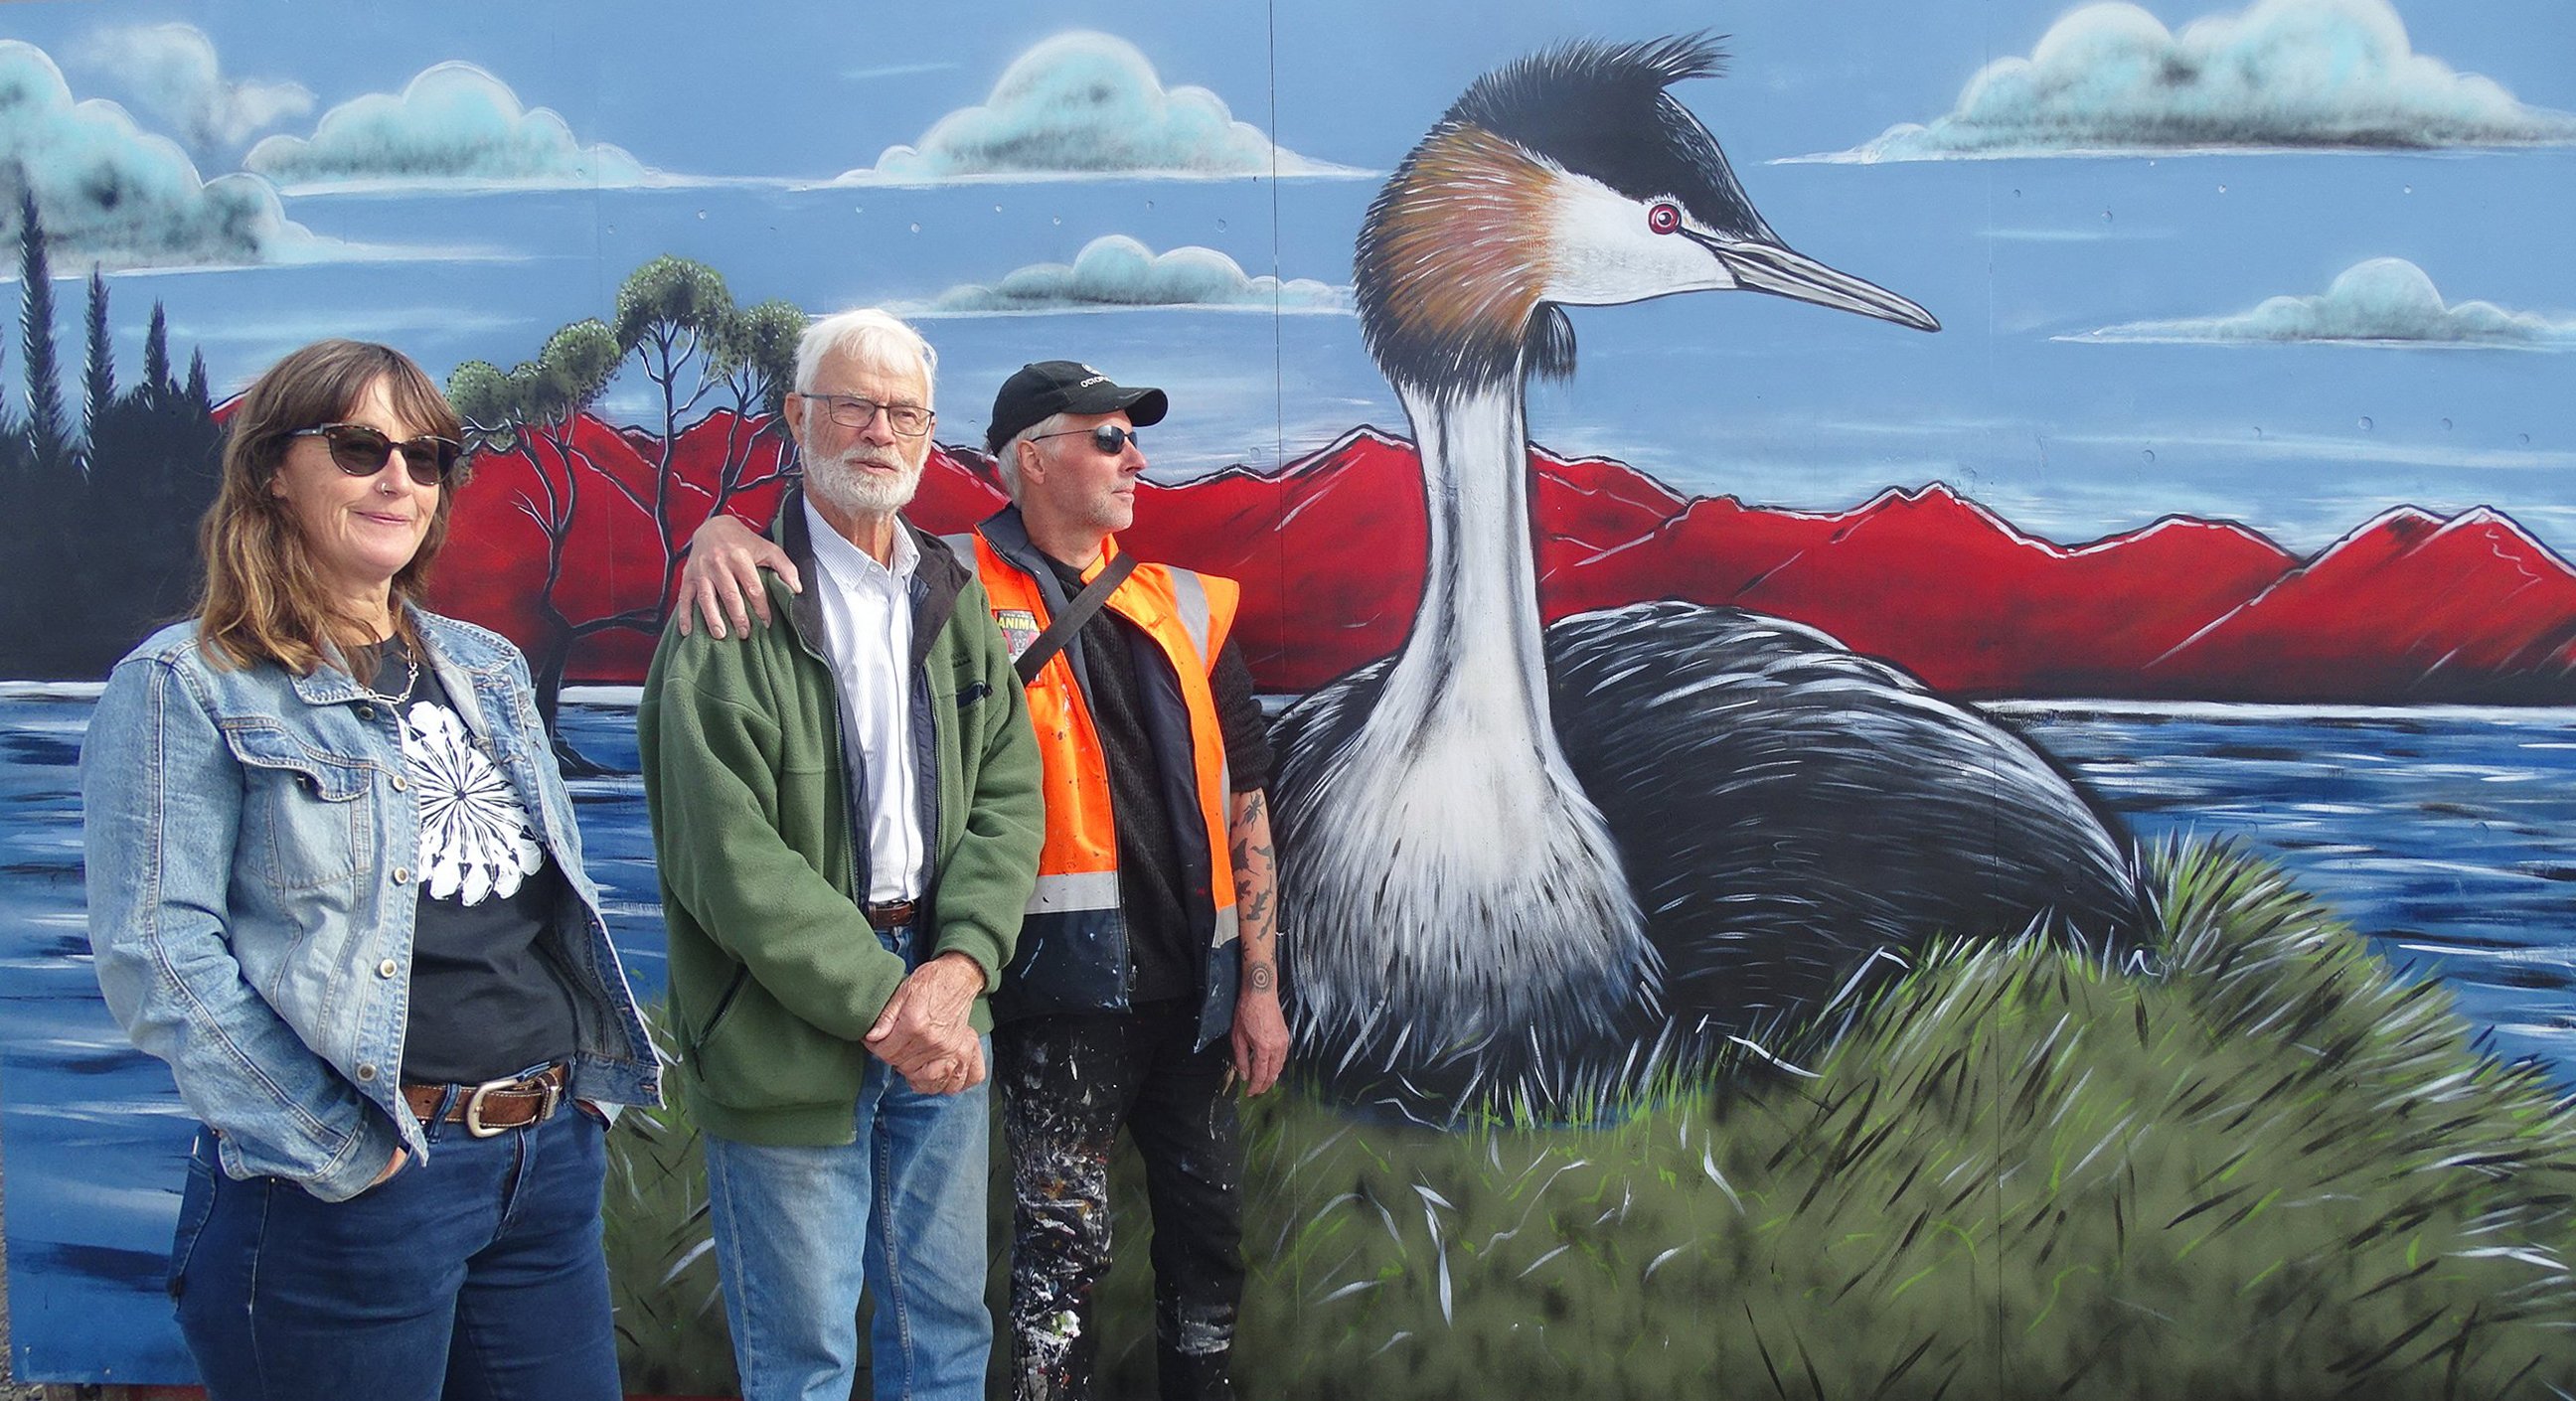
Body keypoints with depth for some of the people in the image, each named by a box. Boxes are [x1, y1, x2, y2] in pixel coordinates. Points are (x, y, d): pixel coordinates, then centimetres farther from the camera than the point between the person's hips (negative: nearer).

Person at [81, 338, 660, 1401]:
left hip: (553, 1158, 6)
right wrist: (338, 1151, -16)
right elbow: (157, 955, -13)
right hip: (351, 1191, -6)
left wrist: (588, 1088, 9)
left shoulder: (486, 670, 15)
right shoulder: (186, 687, -5)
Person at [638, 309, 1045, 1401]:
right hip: (788, 1038, -5)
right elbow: (727, 855, -15)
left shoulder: (957, 601, 11)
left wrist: (959, 965, -11)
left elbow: (1008, 796, 5)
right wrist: (880, 1002, -16)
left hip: (941, 1010, 6)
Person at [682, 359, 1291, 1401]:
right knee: (1064, 1240, 0)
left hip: (1195, 985, 5)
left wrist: (1260, 987, 5)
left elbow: (1243, 806, 10)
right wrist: (722, 533, -25)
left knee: (1207, 1221, 15)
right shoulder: (955, 585, -3)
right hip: (1064, 988, -5)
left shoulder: (1185, 609, 10)